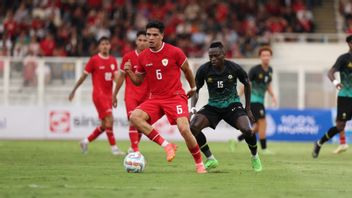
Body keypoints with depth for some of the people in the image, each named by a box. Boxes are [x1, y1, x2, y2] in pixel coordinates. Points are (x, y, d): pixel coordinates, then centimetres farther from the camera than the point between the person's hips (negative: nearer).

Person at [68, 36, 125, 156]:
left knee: (105, 125, 8)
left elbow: (116, 77, 4)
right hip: (99, 93, -6)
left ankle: (86, 141, 26)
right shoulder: (94, 60, -4)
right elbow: (84, 76, 1)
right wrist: (74, 90, 4)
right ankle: (114, 148, -14)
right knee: (109, 120, -18)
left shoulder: (113, 61, 10)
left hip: (108, 95, 6)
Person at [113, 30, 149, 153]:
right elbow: (121, 77, 8)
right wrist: (114, 95, 10)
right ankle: (135, 150, -23)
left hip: (146, 96, 2)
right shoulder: (128, 57, 0)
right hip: (131, 94, -2)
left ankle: (133, 147, 27)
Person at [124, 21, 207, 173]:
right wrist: (129, 72, -5)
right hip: (155, 99, 4)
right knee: (134, 117, -23)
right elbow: (138, 81, 15)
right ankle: (166, 145, -19)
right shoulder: (143, 57, 3)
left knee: (184, 129, -23)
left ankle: (199, 163, 0)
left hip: (176, 97, -4)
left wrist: (193, 88, 21)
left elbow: (187, 70, 10)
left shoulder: (174, 52, -7)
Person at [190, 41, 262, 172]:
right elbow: (196, 90, -1)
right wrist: (192, 108, -20)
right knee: (193, 127, -24)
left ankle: (255, 157, 7)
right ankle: (210, 160, -5)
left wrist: (248, 109, 7)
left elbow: (247, 84, 4)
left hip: (232, 105, -2)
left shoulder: (234, 68, -15)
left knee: (247, 130, -27)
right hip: (213, 106, 2)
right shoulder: (204, 70, -14)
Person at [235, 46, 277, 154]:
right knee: (263, 123, -12)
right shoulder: (255, 69, -14)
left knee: (258, 127, 9)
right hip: (253, 100, -8)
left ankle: (236, 140, 19)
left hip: (260, 101, 8)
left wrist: (273, 96, 5)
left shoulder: (270, 70, 8)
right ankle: (264, 149, -6)